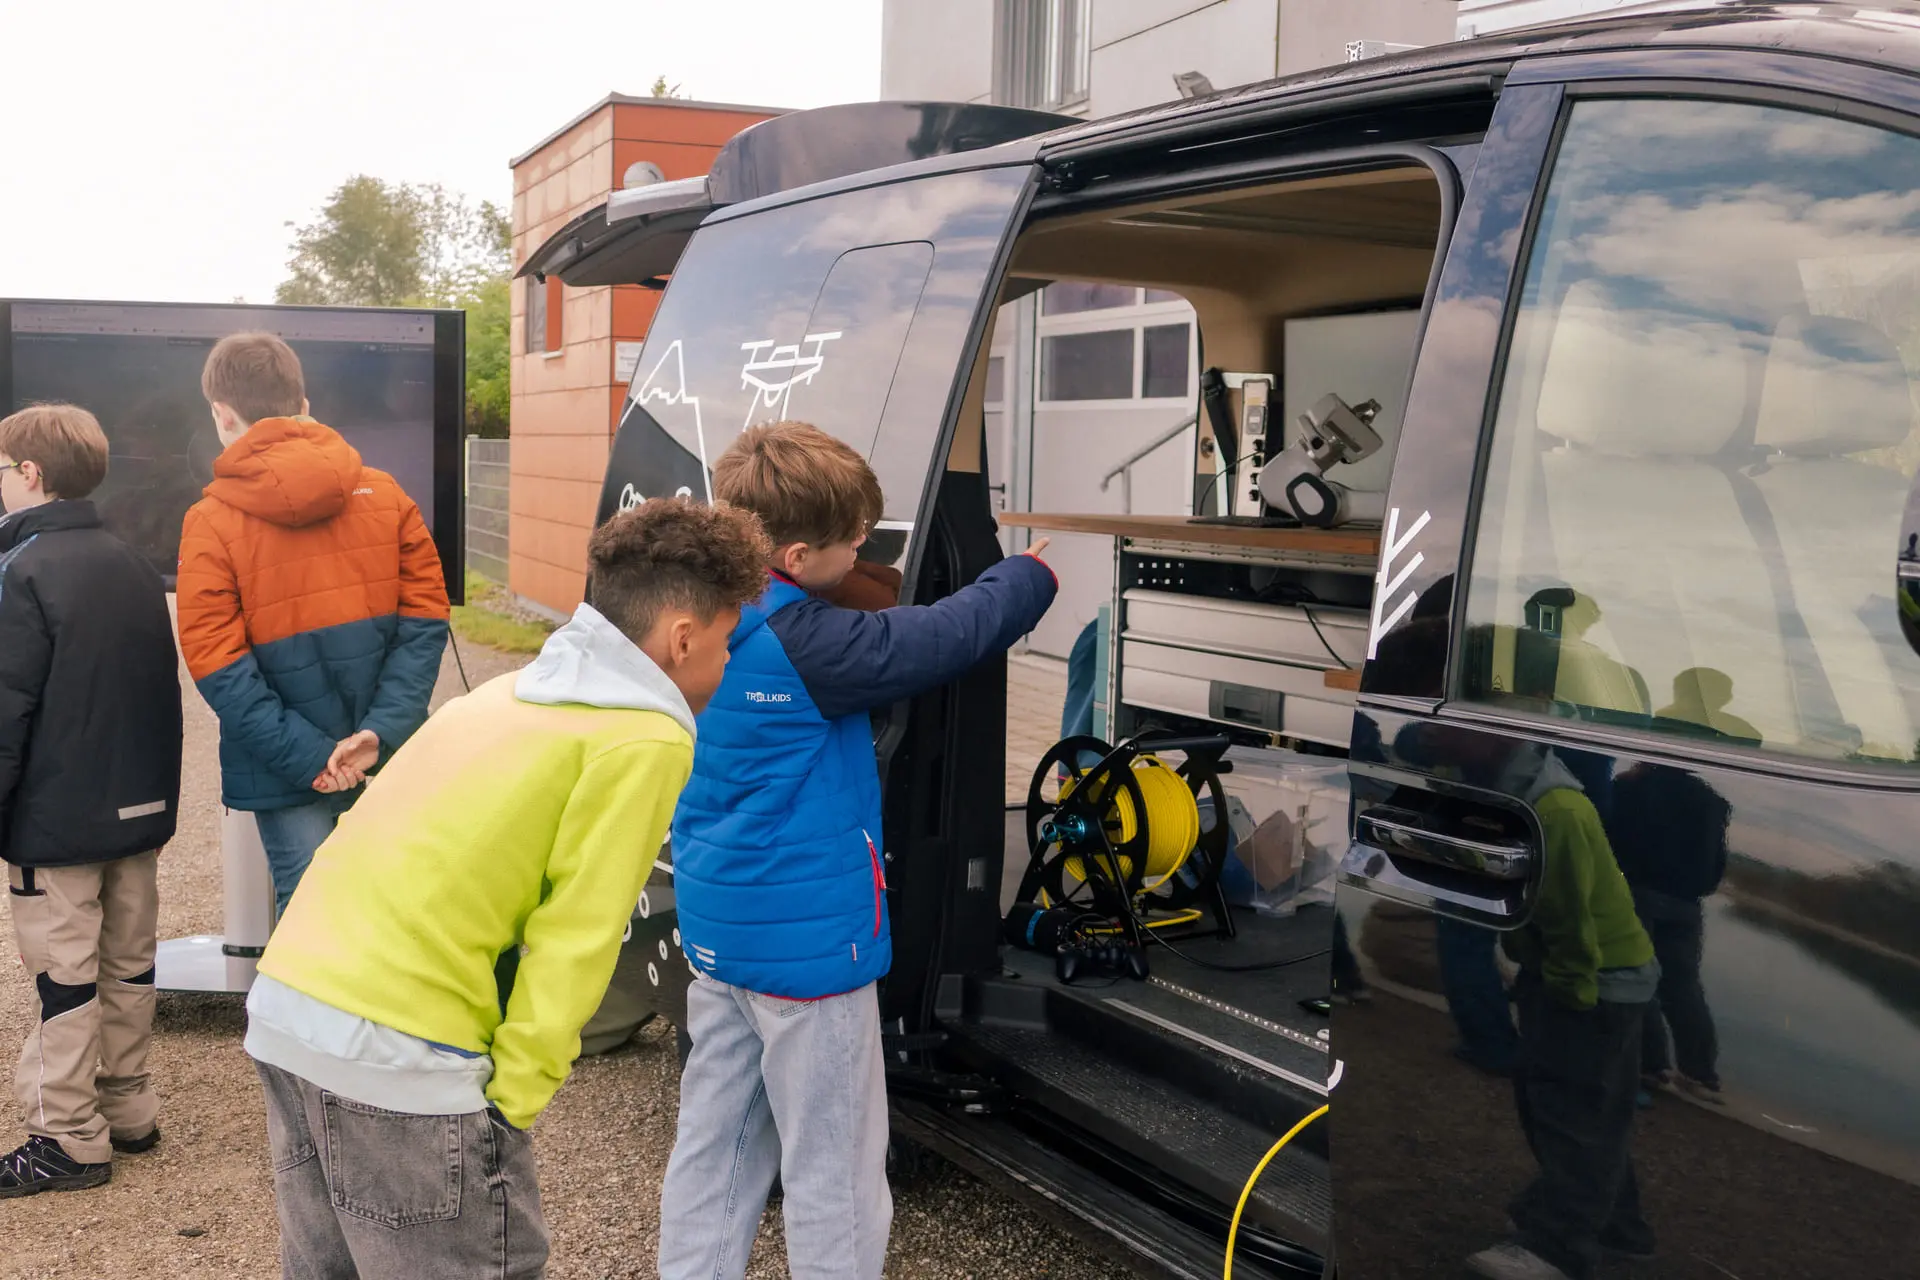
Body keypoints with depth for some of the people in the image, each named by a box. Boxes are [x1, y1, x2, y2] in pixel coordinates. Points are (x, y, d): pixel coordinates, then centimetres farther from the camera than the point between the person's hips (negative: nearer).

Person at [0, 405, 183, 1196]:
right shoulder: (133, 566, 8)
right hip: (140, 806, 7)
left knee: (64, 976, 1)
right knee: (129, 965, 15)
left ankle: (69, 1140, 8)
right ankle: (127, 1112, 25)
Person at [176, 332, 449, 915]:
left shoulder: (211, 522, -7)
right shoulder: (383, 493, 2)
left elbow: (219, 667, -12)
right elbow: (425, 620, -3)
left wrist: (308, 758, -10)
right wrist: (380, 731, -8)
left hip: (286, 777, -2)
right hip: (392, 763, 3)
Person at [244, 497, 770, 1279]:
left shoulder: (517, 691, 18)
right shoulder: (644, 742, -8)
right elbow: (572, 942, -10)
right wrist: (515, 1095, -3)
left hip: (285, 1002, 9)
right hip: (396, 1052, -9)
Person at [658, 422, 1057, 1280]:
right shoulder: (804, 644, -25)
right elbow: (944, 636, -16)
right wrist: (1030, 577, 1)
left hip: (716, 925, 9)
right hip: (807, 939, -8)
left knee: (715, 1138, 18)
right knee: (834, 1171, 6)